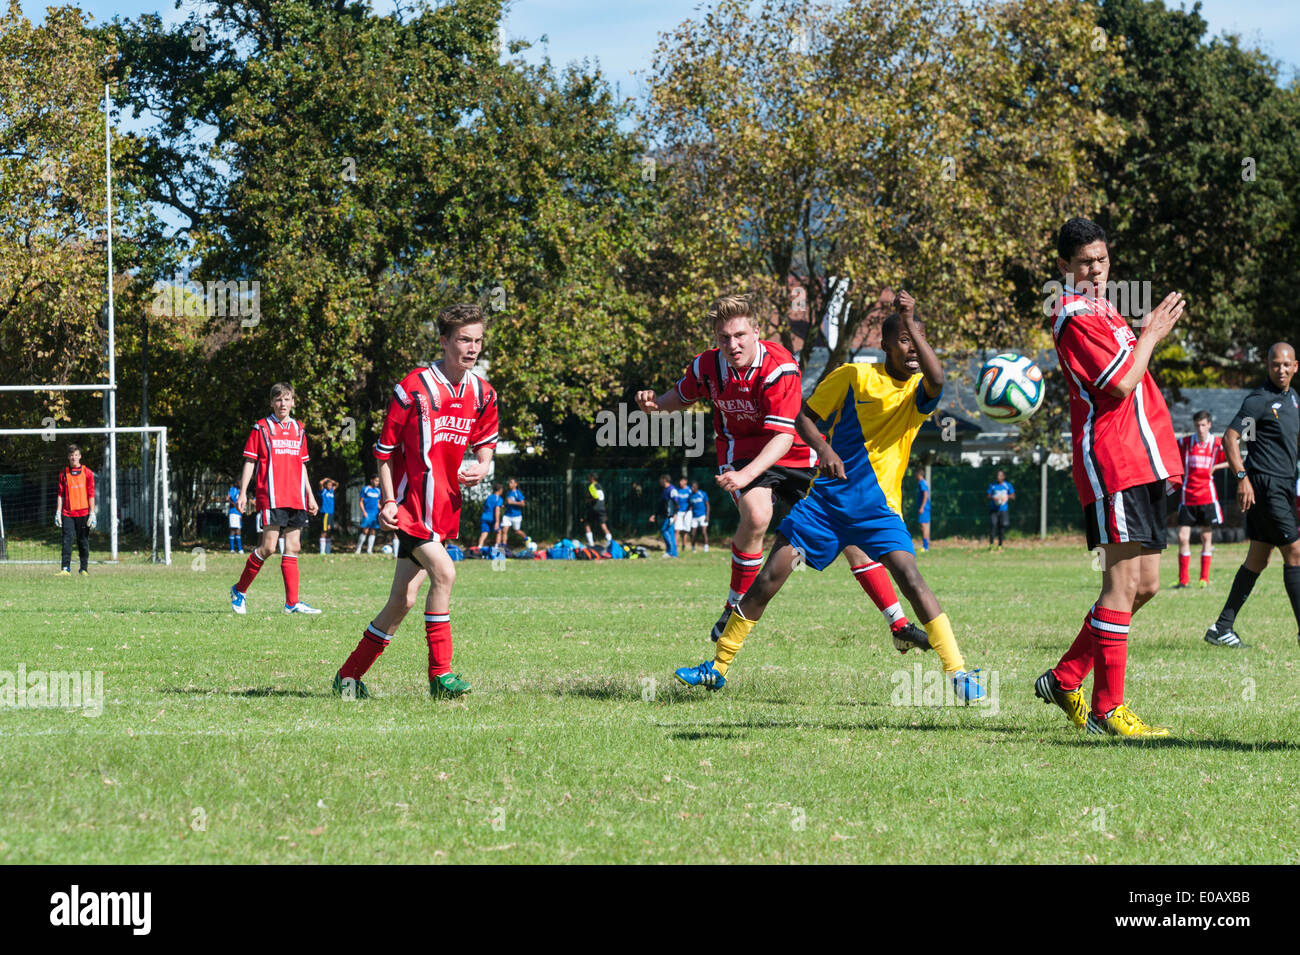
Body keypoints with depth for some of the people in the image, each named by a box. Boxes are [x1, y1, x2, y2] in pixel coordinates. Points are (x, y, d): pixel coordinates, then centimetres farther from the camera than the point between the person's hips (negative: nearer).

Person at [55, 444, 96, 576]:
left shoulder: (87, 473, 4)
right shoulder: (63, 474, 10)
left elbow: (91, 494, 2)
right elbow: (61, 495, 10)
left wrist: (92, 513, -4)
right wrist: (58, 513, 2)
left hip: (83, 513, -1)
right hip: (67, 514, 1)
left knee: (83, 541, 4)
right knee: (67, 540, -8)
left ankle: (84, 569, 12)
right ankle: (65, 569, -13)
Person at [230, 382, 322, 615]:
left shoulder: (299, 430, 16)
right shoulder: (261, 428, 1)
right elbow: (249, 461, 0)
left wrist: (310, 496, 20)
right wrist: (242, 493, -7)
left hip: (296, 499, 6)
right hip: (271, 497, -5)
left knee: (293, 548, 2)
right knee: (268, 547, -11)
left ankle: (292, 602, 2)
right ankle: (239, 590, 6)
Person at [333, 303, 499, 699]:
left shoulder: (482, 394, 6)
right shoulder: (413, 389, -11)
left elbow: (485, 442, 21)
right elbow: (385, 449, -5)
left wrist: (481, 467, -2)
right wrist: (388, 501, -13)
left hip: (445, 508, 6)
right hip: (411, 503, -6)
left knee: (402, 601, 5)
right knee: (444, 571, -25)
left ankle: (348, 677, 17)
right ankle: (441, 675, -16)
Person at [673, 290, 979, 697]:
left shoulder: (918, 392, -1)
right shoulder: (853, 376, 0)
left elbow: (936, 379, -25)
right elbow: (804, 415, 5)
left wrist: (911, 323, -32)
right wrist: (823, 449, -14)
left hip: (879, 509, -1)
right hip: (826, 498, 1)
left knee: (912, 581, -21)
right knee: (769, 578, -2)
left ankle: (958, 673, -18)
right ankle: (717, 667, 10)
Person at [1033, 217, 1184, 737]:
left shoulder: (1101, 311, 21)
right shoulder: (1075, 316, -11)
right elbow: (1120, 385, -17)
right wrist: (1150, 336, -5)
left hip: (1142, 462, 10)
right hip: (1112, 464, -10)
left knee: (1144, 585, 10)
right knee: (1124, 582, -11)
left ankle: (1065, 679, 18)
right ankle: (1107, 709, -9)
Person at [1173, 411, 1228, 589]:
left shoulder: (1217, 444, -1)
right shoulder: (1185, 442, 1)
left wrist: (1215, 467, -6)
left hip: (1207, 496, -1)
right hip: (1187, 497, 1)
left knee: (1206, 536, 4)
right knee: (1183, 537, -4)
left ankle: (1204, 579, 12)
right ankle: (1183, 579, 4)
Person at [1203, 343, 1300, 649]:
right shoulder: (1259, 400, -12)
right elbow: (1230, 438, -16)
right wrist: (1242, 477, -23)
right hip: (1266, 486, -9)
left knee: (1258, 559, 9)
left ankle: (1223, 627, 13)